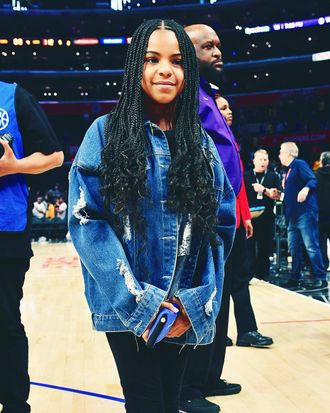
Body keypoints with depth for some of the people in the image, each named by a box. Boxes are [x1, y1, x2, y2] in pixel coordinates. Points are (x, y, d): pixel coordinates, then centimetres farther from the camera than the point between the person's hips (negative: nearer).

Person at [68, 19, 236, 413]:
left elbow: (221, 226, 5)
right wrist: (139, 302, -17)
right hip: (128, 308, -3)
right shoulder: (106, 132, -3)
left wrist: (198, 302, -7)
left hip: (187, 311, 3)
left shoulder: (202, 143, 7)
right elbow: (86, 219, -11)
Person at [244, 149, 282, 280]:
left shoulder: (273, 176, 11)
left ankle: (263, 274, 12)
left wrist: (263, 190, -14)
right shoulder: (246, 176, 8)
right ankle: (250, 274, 1)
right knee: (249, 246, -3)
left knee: (265, 246, 4)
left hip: (267, 217, 1)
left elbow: (276, 195, 0)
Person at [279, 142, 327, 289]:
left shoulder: (300, 164, -5)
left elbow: (313, 180, -18)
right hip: (293, 216, 10)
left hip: (305, 212, -10)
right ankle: (295, 278, 16)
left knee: (311, 246, -10)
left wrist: (306, 188, -34)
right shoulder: (288, 171, 21)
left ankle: (320, 278, -6)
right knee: (294, 248, 10)